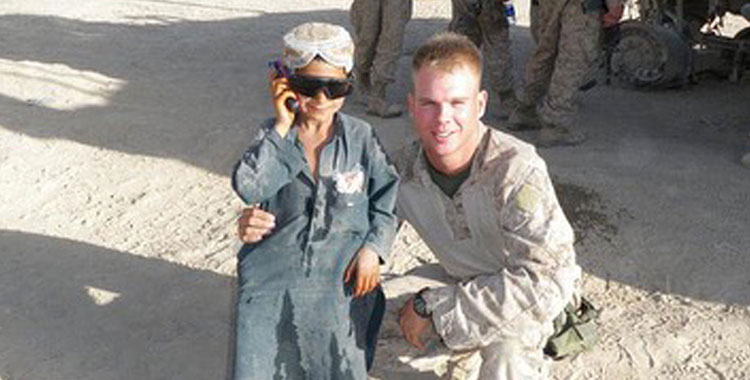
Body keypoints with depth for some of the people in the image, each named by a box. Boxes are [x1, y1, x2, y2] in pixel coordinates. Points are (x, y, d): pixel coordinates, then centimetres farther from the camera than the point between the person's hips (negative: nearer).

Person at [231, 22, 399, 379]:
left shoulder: (361, 137, 1)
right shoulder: (273, 135, 2)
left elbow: (388, 200, 6)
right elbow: (248, 187, -16)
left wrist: (373, 249, -8)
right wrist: (282, 128, -14)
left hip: (340, 279, 0)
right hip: (272, 278, 1)